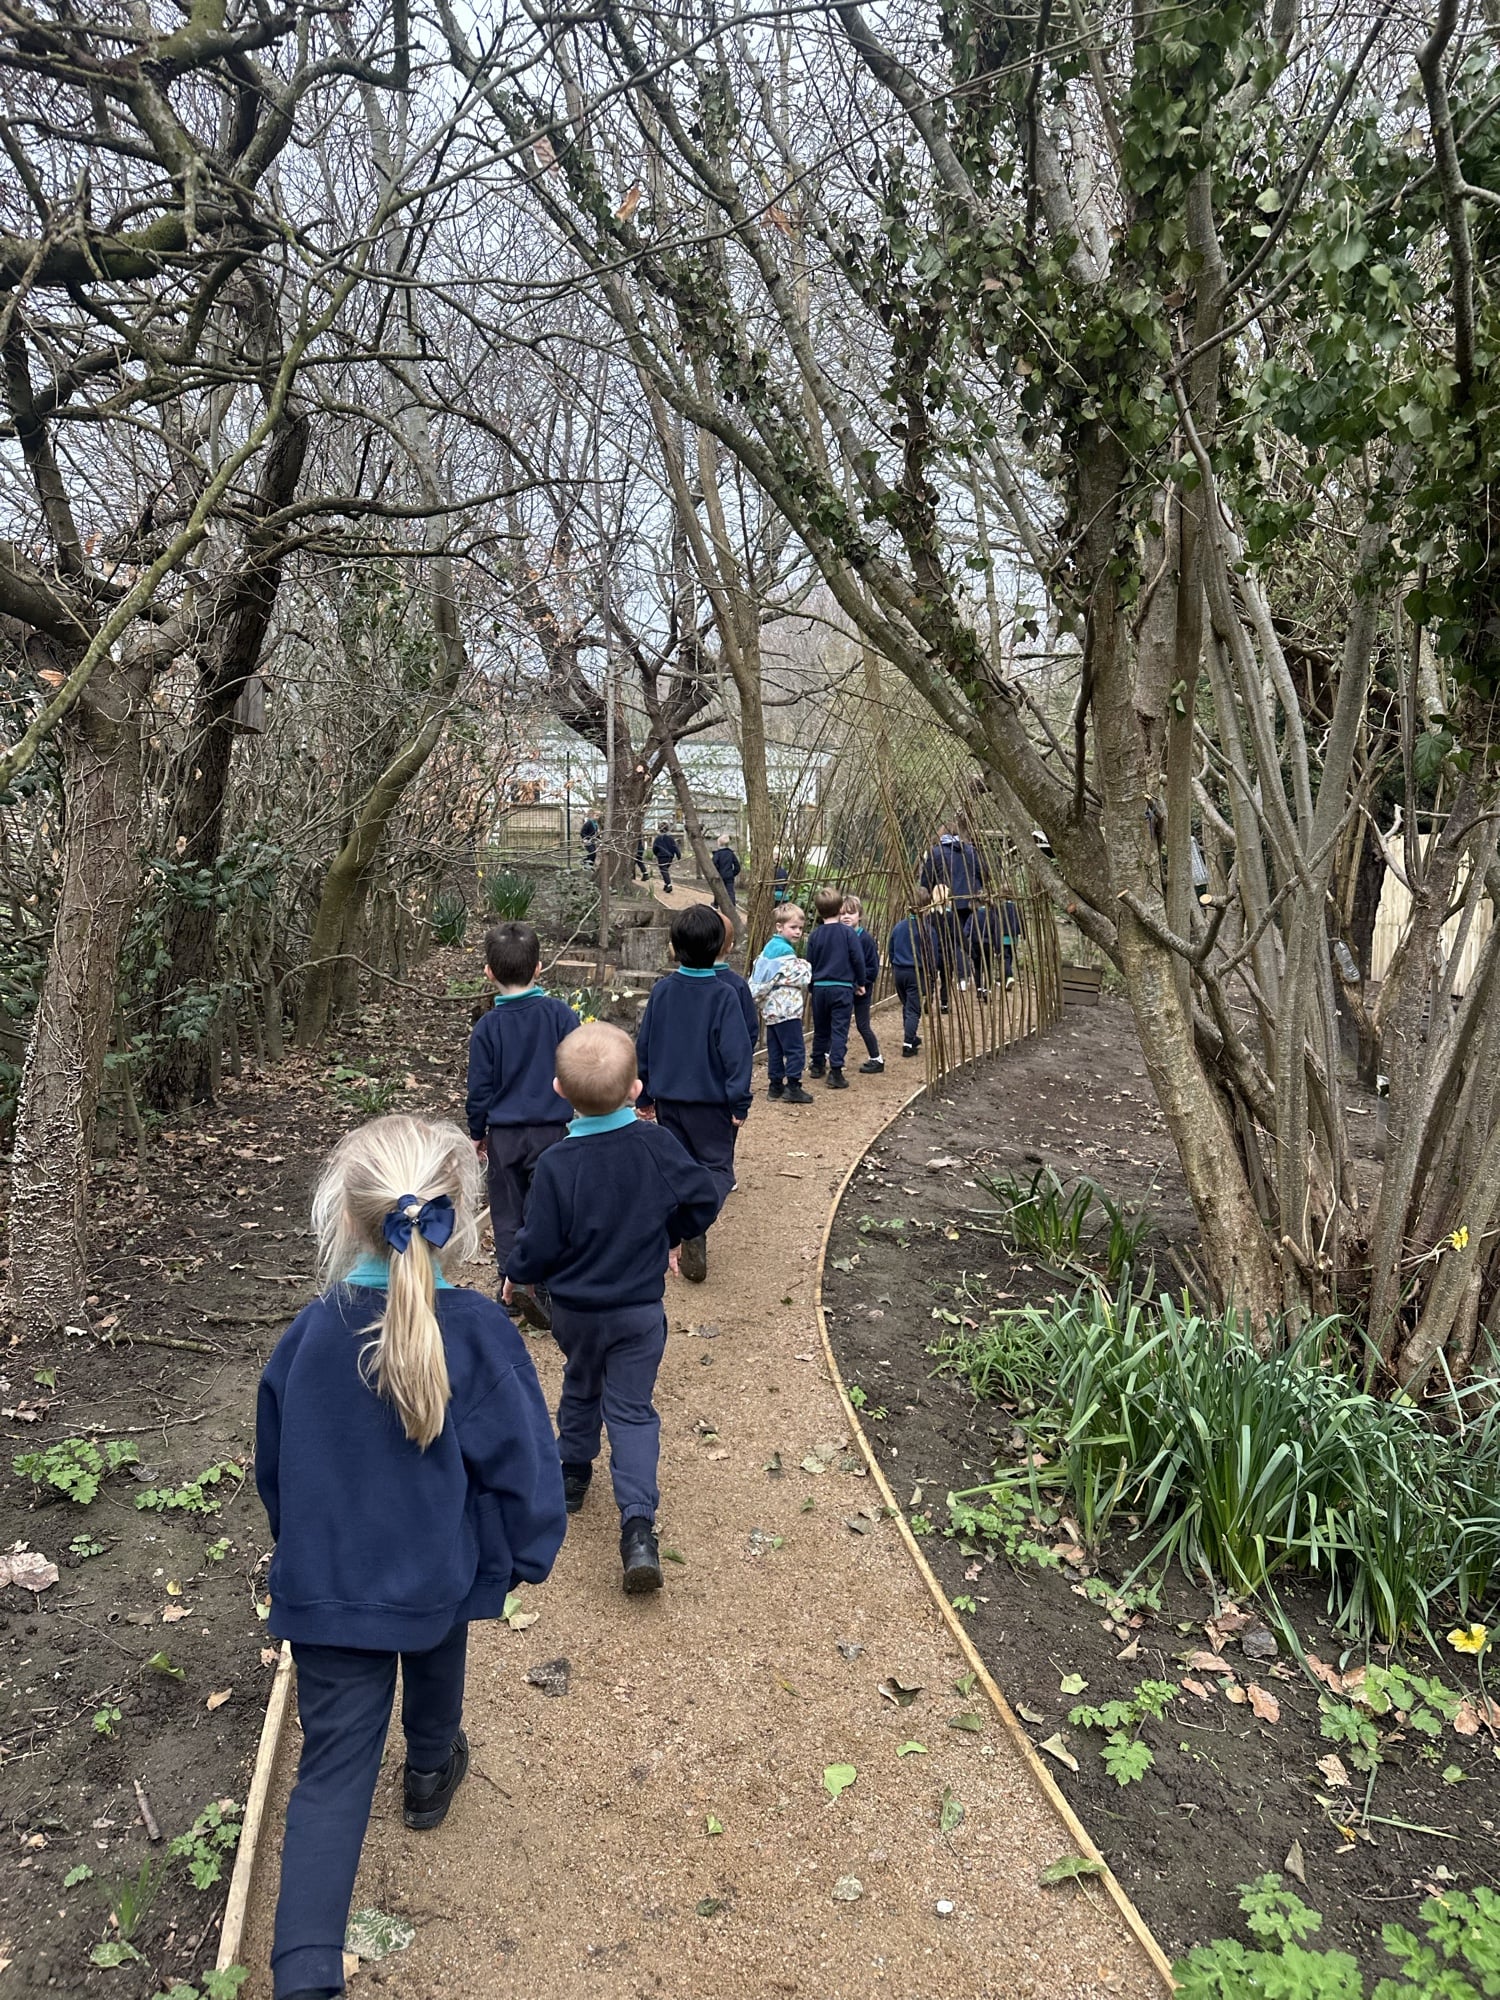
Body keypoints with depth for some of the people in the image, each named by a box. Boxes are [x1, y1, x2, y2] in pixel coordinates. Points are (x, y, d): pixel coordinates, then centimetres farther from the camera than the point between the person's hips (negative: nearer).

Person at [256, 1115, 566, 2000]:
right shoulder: (477, 1331, -23)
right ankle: (430, 1774, 58)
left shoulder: (311, 1332, -13)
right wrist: (527, 1554, 2)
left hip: (324, 1588, 0)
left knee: (333, 1768, 8)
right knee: (434, 1662, 32)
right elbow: (522, 1463, -17)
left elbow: (274, 1465, 3)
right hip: (439, 1576, 0)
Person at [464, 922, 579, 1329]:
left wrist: (477, 1133, 12)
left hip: (503, 1136, 1)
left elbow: (480, 1087, -1)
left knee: (507, 1217, 13)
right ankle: (542, 1294, 0)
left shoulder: (487, 1026, -6)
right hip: (552, 1131, 0)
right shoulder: (560, 1015, -8)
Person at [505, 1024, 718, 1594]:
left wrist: (516, 1274, 6)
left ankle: (572, 1476, 45)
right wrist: (671, 1236, 15)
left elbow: (539, 1247, -17)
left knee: (581, 1389, 26)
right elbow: (703, 1198, -4)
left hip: (575, 1309, 0)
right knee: (631, 1409, 7)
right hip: (641, 1309, 1)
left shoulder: (557, 1165, -23)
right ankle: (638, 1525, -6)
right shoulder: (656, 1144, -16)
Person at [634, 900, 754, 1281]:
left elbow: (643, 1046, 4)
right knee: (716, 1167, 6)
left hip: (667, 1101, 4)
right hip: (711, 1102, -3)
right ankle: (696, 1225, -18)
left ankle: (688, 1235, 22)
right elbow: (737, 1053, -15)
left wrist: (644, 1096, 14)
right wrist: (739, 1104, -7)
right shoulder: (724, 995, -14)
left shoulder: (661, 991, -3)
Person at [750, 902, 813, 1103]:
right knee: (795, 1048, -6)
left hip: (771, 1009, 10)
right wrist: (806, 969, 3)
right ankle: (792, 1087, -7)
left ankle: (775, 1085, 17)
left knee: (775, 1049, 13)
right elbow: (802, 978, -16)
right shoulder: (786, 951, -15)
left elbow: (756, 970, 16)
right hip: (786, 1008, -9)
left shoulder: (769, 947, 13)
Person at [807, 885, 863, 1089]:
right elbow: (858, 959, -6)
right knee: (839, 1030, -3)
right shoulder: (847, 933, -7)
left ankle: (817, 1065, 31)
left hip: (820, 987, 3)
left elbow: (809, 963, 7)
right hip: (842, 988, -3)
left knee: (820, 1029, 18)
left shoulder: (815, 934, 1)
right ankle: (835, 1071, -12)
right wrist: (860, 982, 9)